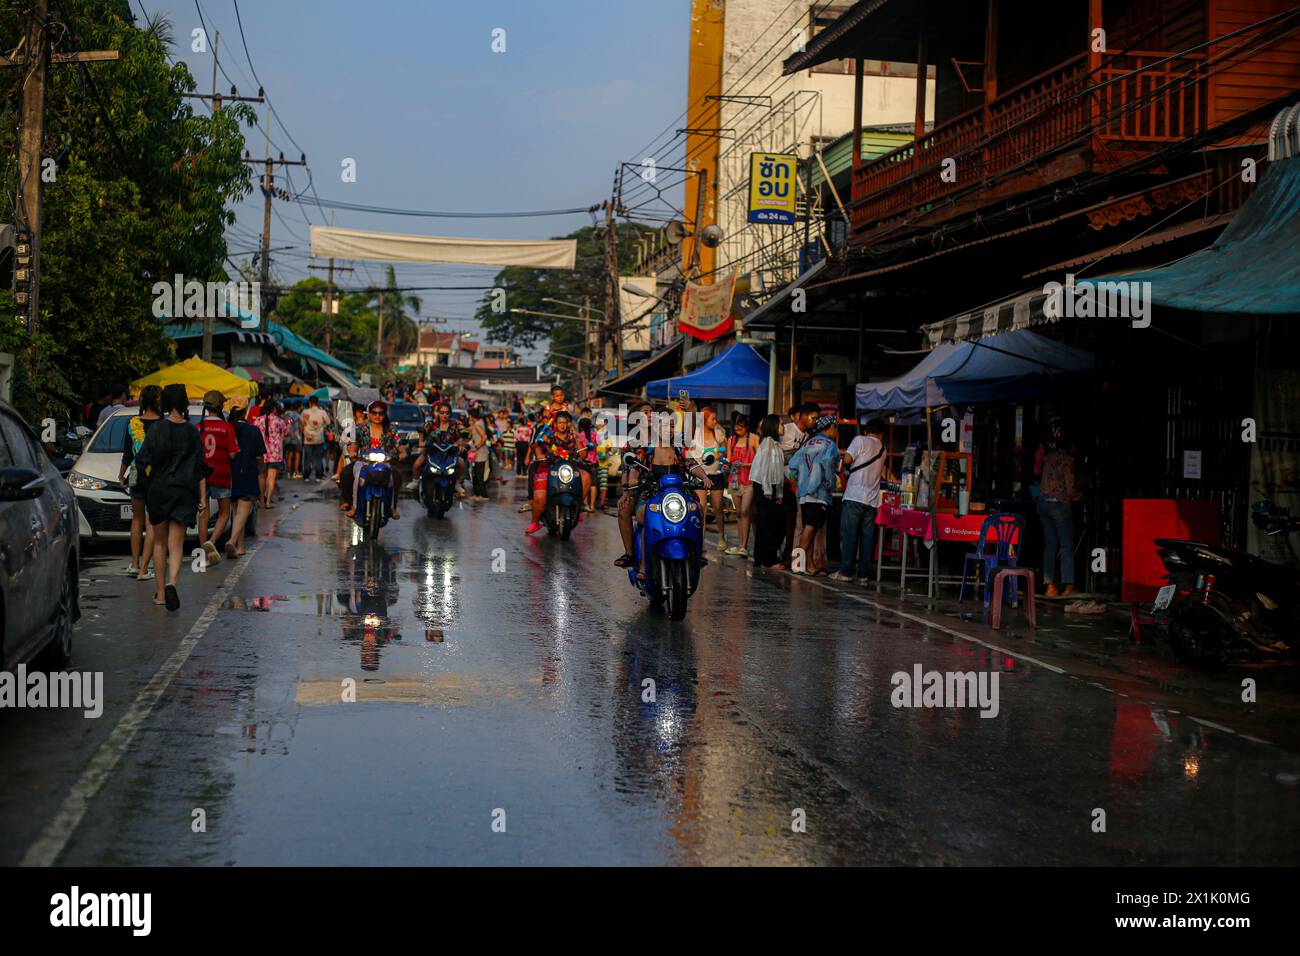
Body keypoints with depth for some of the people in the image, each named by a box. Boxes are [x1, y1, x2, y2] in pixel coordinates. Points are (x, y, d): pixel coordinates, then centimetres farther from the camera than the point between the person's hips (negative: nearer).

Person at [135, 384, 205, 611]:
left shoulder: (158, 428, -7)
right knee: (176, 545, 1)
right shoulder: (192, 432, 1)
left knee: (159, 543, 13)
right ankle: (171, 583, -23)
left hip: (158, 490, -1)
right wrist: (202, 497, 8)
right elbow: (200, 468, 3)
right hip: (185, 492, 1)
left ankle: (160, 592, 17)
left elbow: (142, 460, -11)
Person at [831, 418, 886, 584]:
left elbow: (847, 459, -10)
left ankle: (846, 571, -6)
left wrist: (841, 464, 13)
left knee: (848, 534, -3)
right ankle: (863, 574, 2)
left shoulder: (860, 440, 2)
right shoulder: (882, 449, 19)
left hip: (855, 496, -5)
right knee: (867, 537, 4)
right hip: (873, 500, 5)